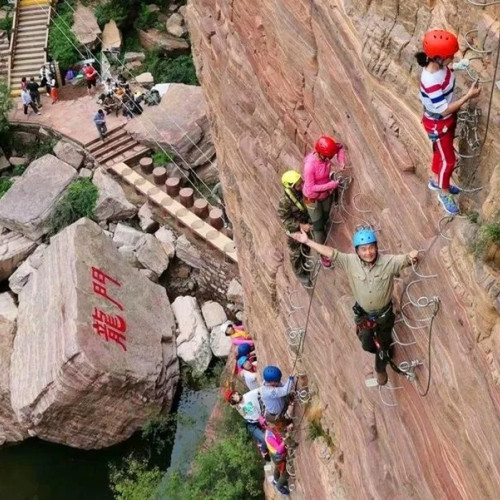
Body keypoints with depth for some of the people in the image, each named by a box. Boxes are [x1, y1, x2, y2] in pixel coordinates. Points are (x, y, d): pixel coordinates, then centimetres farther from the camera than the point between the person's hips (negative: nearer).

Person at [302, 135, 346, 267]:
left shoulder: (326, 155, -22)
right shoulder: (310, 165, -39)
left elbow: (340, 146, 0)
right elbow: (311, 188, -32)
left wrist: (341, 162, -16)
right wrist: (331, 185, -32)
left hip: (326, 193, 6)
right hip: (312, 198, -6)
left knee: (325, 219, 26)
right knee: (318, 226, 8)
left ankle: (320, 242, 55)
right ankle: (322, 254, 28)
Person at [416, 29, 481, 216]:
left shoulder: (440, 66, -13)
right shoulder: (431, 82, -39)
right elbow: (444, 110, -31)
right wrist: (468, 96, -30)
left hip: (448, 120, 8)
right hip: (438, 125, -8)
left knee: (440, 152, 29)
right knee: (449, 160, 11)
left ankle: (435, 181, 54)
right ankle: (444, 193, 36)